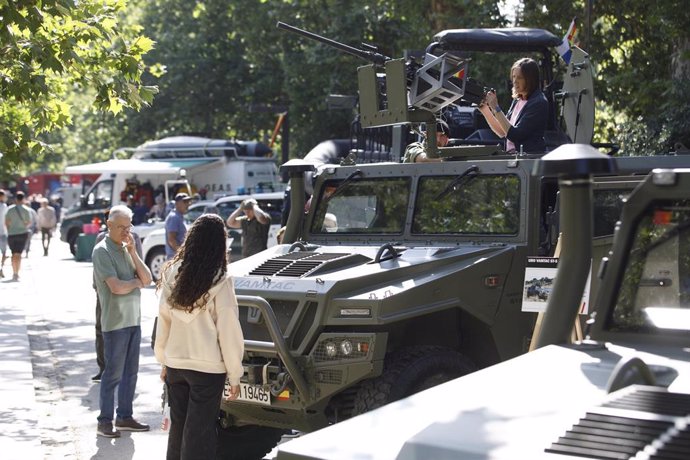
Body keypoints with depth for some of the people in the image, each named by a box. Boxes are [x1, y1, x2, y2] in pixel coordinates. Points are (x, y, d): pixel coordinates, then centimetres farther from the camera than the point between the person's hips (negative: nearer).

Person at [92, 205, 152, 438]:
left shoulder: (127, 248, 11)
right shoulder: (102, 251, -11)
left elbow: (147, 279, 3)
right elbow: (116, 287, -20)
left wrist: (133, 251, -5)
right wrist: (137, 281, -2)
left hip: (134, 320, 7)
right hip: (115, 321, -7)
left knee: (130, 371, 12)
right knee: (113, 373, -2)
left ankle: (125, 416, 21)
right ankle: (105, 421, 7)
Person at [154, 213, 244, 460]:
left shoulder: (172, 274, -1)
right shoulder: (219, 281, -15)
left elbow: (163, 320, 6)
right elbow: (228, 331, -12)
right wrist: (235, 375, -4)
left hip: (175, 364, 5)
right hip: (207, 367, -5)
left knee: (177, 428, 19)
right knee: (199, 433, 4)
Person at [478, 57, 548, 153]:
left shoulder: (539, 103, -10)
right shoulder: (517, 100, 13)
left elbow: (515, 135, -15)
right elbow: (502, 132, 16)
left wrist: (496, 108, -14)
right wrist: (485, 109, 7)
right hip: (512, 156, 7)